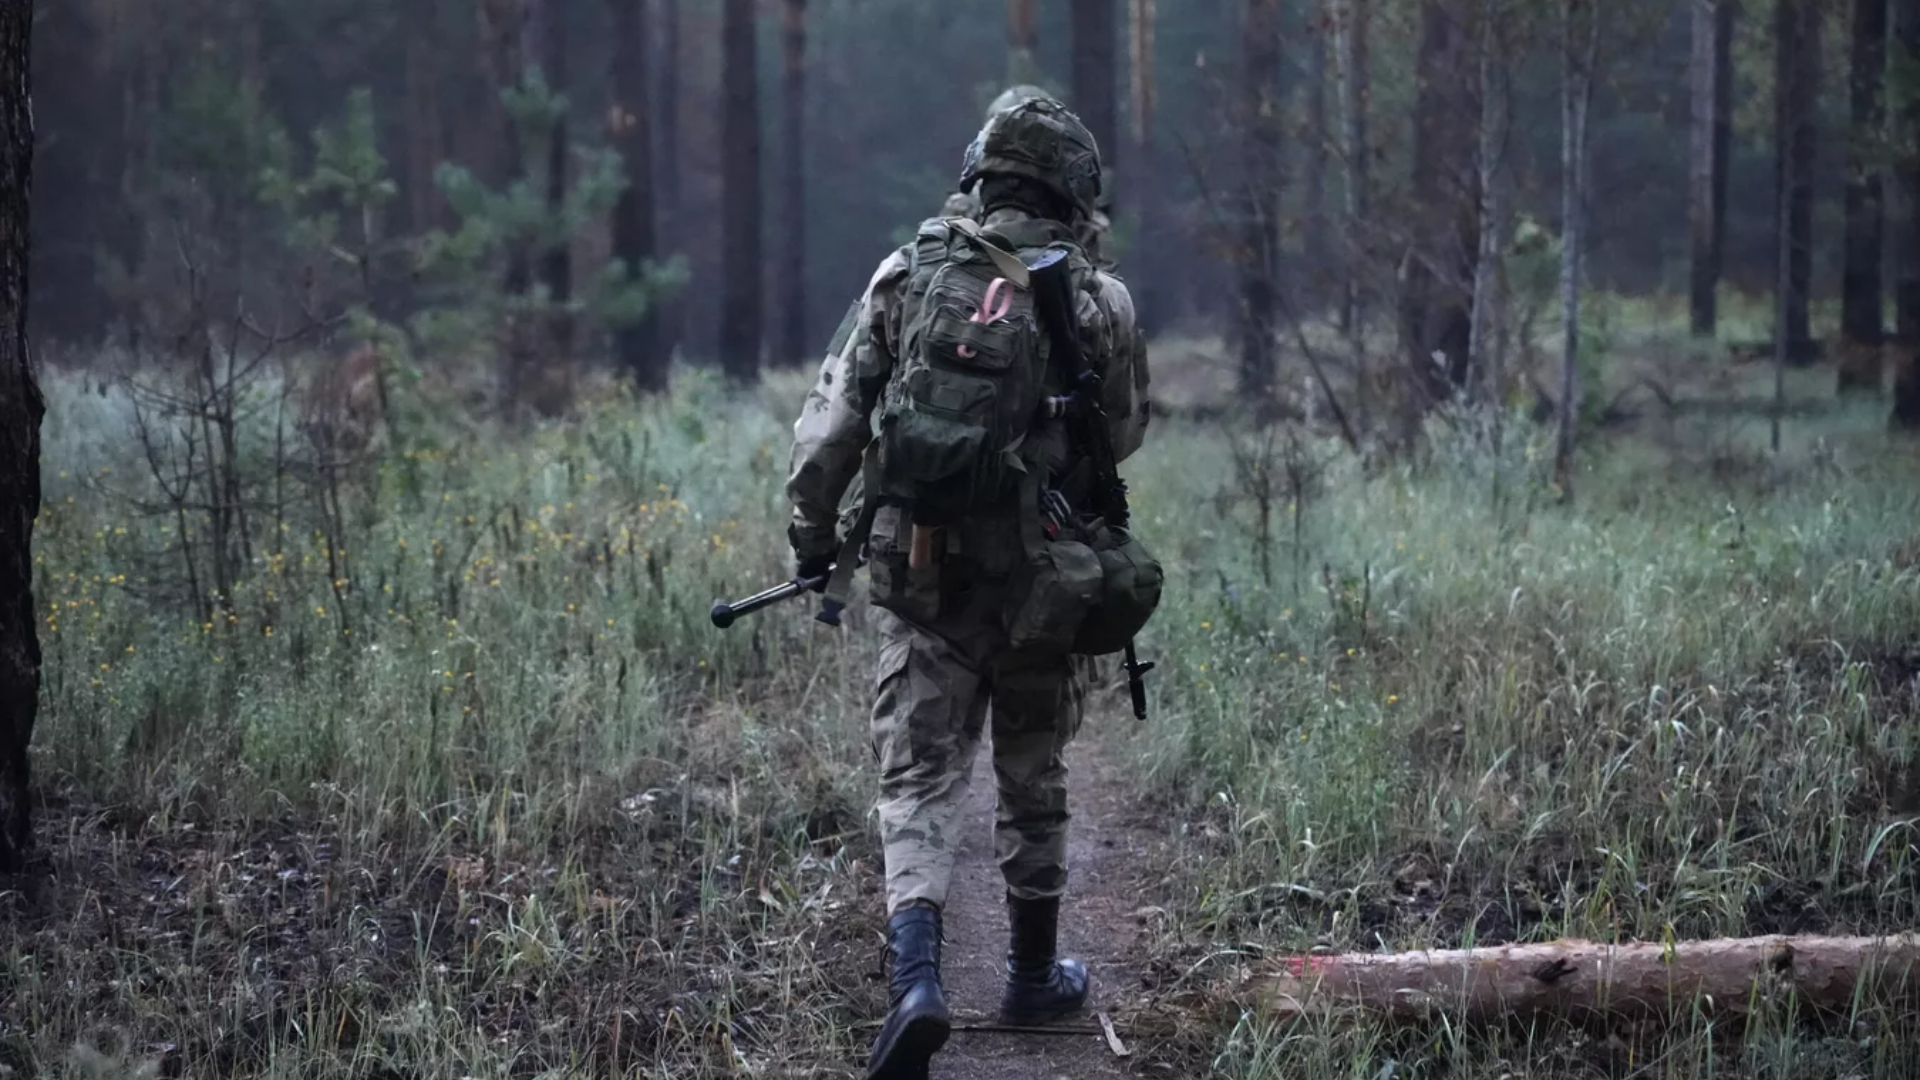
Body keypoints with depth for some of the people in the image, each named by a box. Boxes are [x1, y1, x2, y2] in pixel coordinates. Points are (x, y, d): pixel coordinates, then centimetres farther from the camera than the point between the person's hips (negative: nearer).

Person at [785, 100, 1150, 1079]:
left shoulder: (909, 272, -1)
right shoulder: (1097, 301, -5)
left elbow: (831, 417, -2)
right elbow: (1123, 435, 8)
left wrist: (813, 533, 8)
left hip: (917, 569, 0)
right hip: (1037, 576, 0)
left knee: (919, 781, 3)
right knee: (1033, 778, 18)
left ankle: (915, 978, -18)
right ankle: (1033, 977, 30)